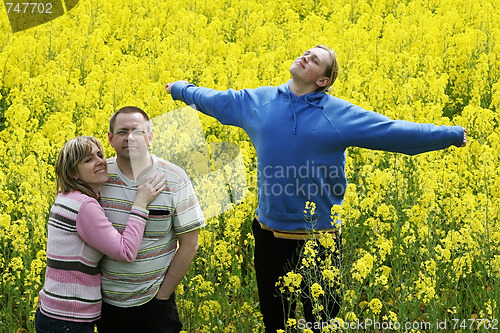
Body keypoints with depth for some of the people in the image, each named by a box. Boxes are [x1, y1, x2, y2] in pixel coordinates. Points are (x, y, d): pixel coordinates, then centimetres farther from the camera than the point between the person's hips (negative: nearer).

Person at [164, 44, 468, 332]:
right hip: (271, 236, 3)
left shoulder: (341, 115, -9)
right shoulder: (256, 100, 1)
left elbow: (397, 132, -7)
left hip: (320, 239, -3)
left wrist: (451, 135, -6)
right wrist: (181, 88, 31)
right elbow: (213, 99, 19)